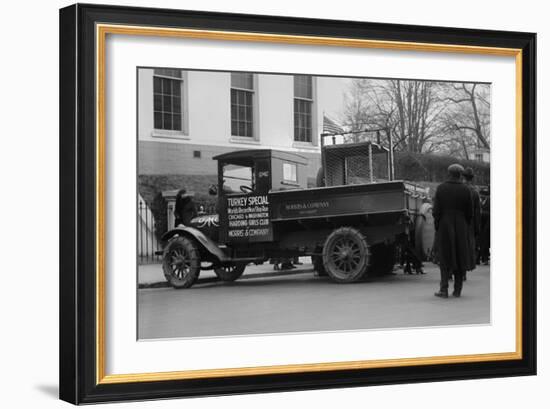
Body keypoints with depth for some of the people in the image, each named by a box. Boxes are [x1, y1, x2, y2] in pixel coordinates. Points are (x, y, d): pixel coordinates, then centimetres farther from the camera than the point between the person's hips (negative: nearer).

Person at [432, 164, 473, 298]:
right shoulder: (465, 190, -2)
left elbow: (436, 210, -7)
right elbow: (470, 212, 0)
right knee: (459, 257, 10)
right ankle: (457, 289, 11)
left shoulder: (441, 188, -5)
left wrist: (436, 226, 2)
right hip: (460, 227, 1)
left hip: (444, 226, -1)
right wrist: (465, 225, 13)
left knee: (445, 257, 6)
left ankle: (444, 289, -1)